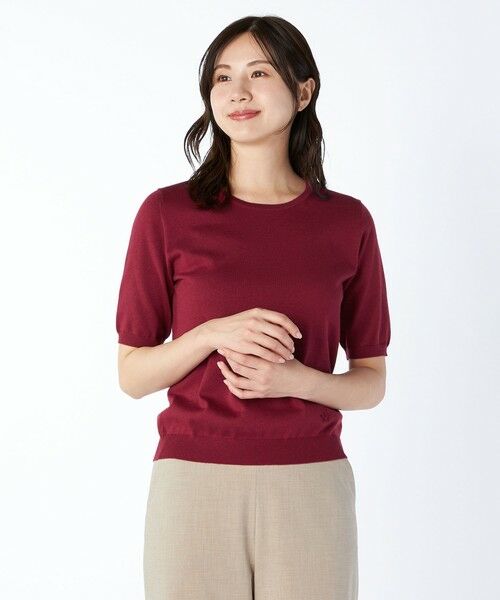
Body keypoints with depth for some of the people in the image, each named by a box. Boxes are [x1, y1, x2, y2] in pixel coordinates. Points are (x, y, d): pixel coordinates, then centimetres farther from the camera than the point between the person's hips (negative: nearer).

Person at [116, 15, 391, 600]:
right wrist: (215, 333, -15)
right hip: (194, 484, -1)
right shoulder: (167, 213, 0)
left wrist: (300, 380, -12)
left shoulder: (347, 222, 2)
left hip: (310, 486, 1)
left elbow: (372, 380, 8)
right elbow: (131, 375, 2)